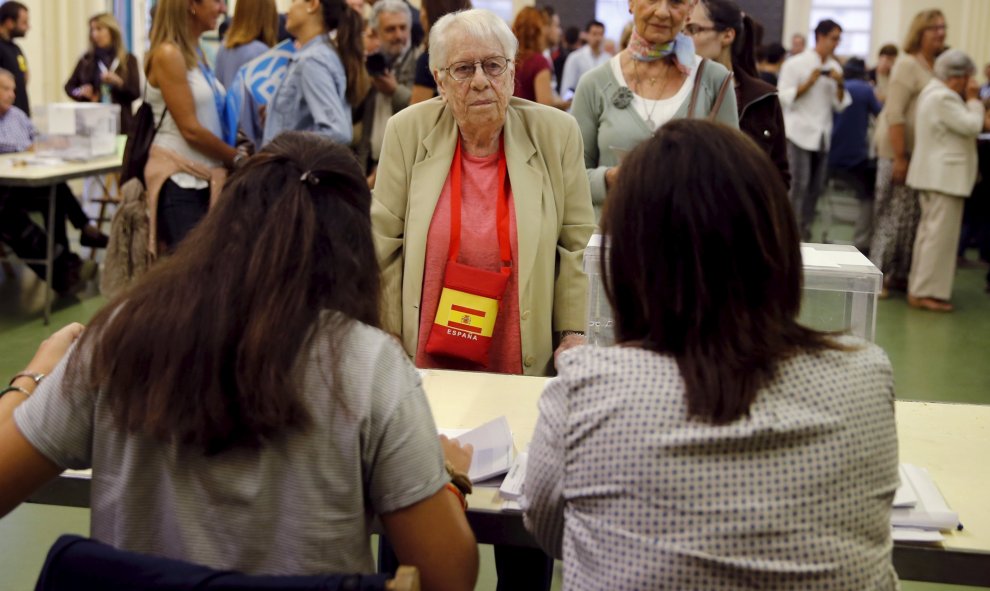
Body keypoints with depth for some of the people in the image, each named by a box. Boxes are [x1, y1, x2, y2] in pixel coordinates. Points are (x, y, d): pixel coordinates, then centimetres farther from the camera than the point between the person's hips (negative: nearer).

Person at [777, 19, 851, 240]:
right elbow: (784, 97, -8)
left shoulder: (835, 67, 12)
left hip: (822, 136, 6)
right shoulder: (796, 63, -4)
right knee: (798, 186, -10)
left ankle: (804, 232, 15)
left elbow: (840, 105, 12)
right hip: (799, 133, -6)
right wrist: (809, 83, -15)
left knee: (816, 188, 6)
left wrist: (840, 85, -5)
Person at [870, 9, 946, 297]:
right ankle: (878, 274, 4)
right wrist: (899, 157, -20)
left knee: (914, 214, 8)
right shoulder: (907, 64, -11)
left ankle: (899, 273, 16)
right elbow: (894, 114, -17)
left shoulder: (937, 67, 11)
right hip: (900, 149, -7)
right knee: (896, 213, -4)